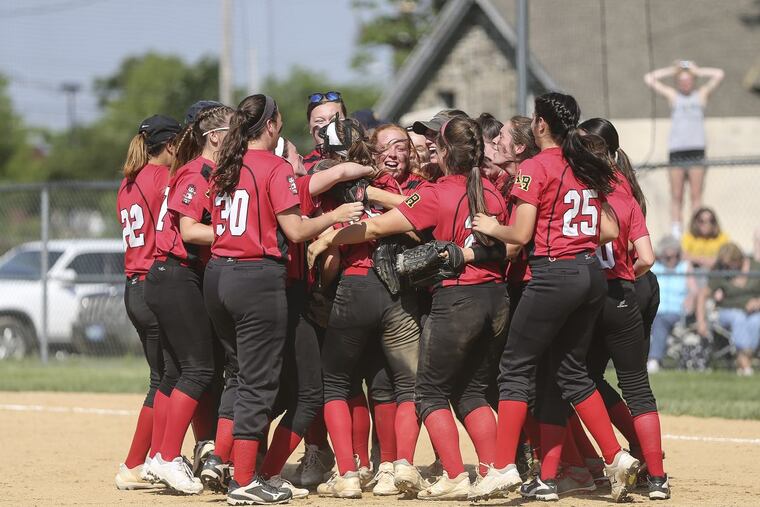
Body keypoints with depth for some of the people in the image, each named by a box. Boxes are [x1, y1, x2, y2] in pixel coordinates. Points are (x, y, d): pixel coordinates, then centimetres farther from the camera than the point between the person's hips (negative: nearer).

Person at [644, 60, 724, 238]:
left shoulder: (701, 94, 14)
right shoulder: (672, 95, 15)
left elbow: (718, 75, 8)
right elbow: (649, 79, 13)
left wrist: (697, 71, 14)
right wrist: (673, 70, 16)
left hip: (696, 150, -1)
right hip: (676, 150, 1)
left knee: (696, 196, -4)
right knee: (676, 196, -3)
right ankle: (676, 232, -5)